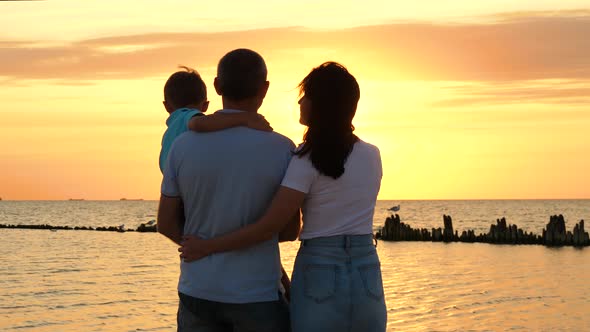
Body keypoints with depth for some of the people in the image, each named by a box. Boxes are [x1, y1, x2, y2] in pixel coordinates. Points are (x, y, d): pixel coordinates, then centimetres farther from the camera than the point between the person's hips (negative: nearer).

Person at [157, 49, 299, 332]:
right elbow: (290, 230, -2)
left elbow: (166, 224, 4)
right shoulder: (282, 149, -9)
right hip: (258, 295, -2)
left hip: (199, 292, 3)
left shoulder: (183, 145, -3)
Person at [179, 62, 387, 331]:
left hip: (319, 279, -4)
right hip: (367, 277, 4)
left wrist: (207, 246, -4)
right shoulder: (372, 156, 7)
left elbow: (269, 227, -13)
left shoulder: (308, 159, -9)